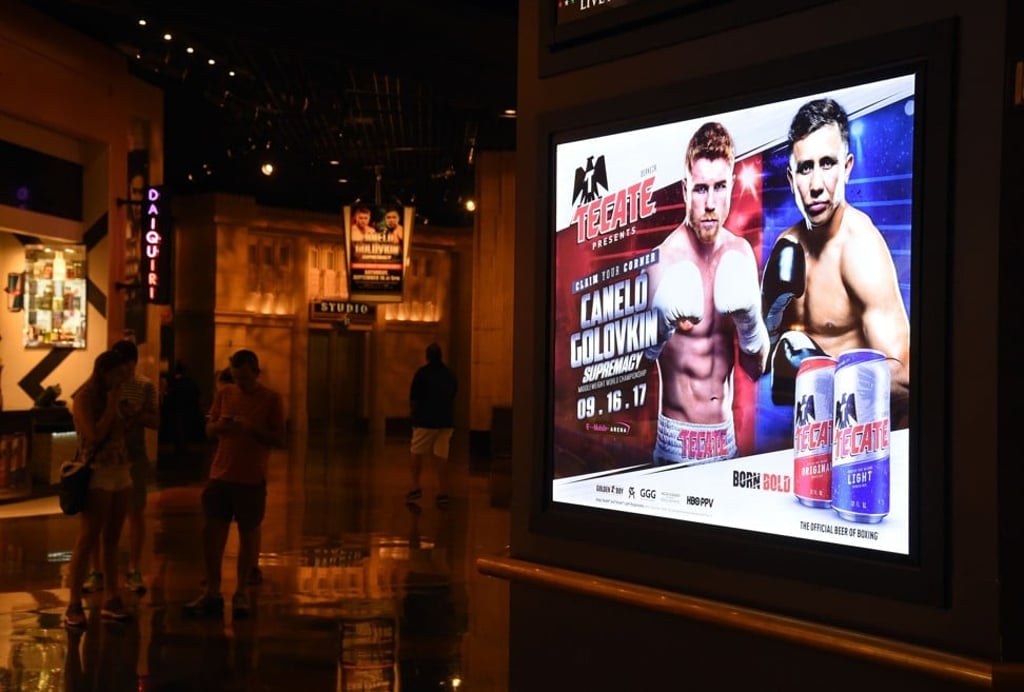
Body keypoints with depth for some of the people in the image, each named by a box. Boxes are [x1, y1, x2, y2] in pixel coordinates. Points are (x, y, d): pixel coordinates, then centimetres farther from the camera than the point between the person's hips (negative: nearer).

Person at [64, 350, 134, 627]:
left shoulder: (115, 396, 13)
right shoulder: (84, 398, -6)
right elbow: (95, 435, -19)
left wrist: (119, 407, 3)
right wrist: (111, 405, -13)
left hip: (121, 473, 7)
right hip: (97, 475, -7)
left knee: (111, 539, 8)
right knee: (87, 540, -7)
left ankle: (112, 599, 11)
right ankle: (74, 604, -4)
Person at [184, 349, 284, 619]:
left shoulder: (271, 399, -5)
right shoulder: (224, 393, 7)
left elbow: (279, 439, -8)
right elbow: (209, 429, 13)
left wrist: (251, 428, -21)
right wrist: (219, 425, -10)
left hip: (251, 478, -4)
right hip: (220, 475, 4)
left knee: (248, 533, 5)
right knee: (211, 530, 3)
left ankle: (241, 593, 17)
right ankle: (212, 592, 14)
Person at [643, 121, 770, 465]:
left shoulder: (741, 254, 1)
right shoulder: (665, 261, -15)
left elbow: (756, 368, 6)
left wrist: (749, 319, -12)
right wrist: (659, 326, -34)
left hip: (727, 438, 5)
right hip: (677, 441, -5)